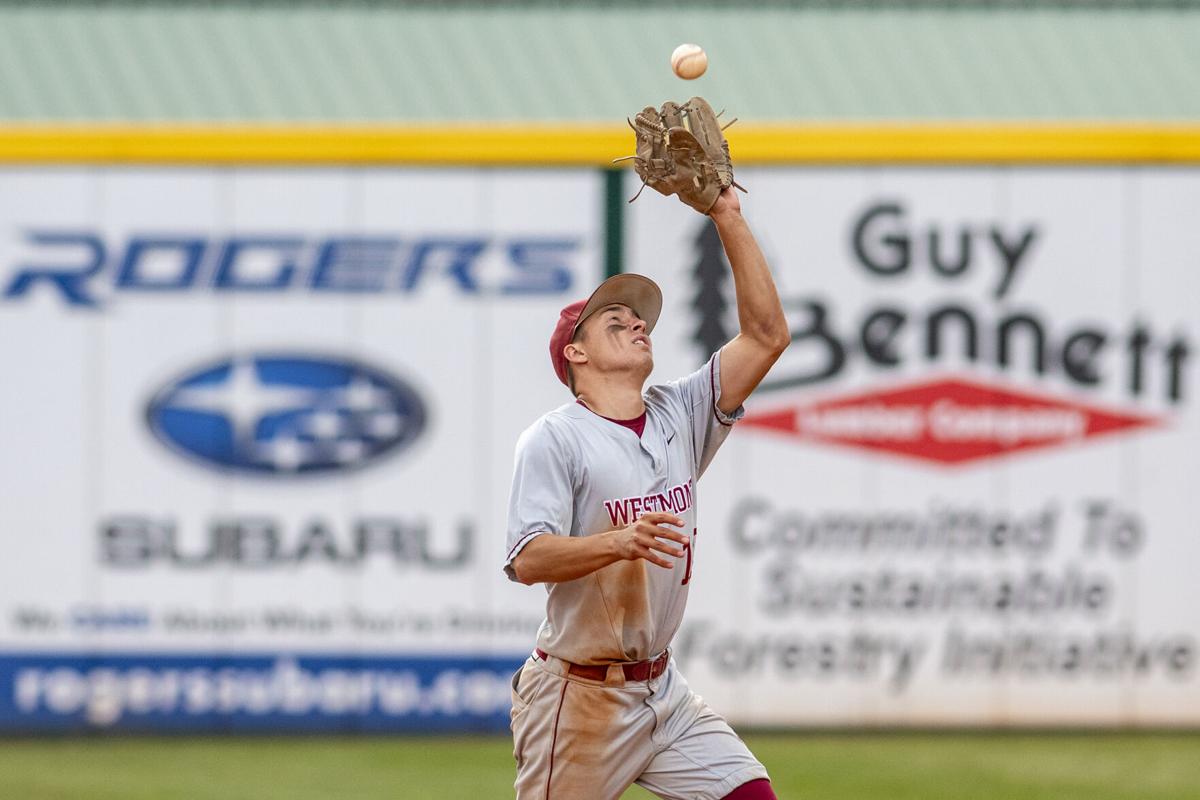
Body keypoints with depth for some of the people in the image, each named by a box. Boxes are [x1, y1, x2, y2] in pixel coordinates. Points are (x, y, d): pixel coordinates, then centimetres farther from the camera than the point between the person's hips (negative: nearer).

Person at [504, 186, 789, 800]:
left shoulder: (678, 419, 9)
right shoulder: (553, 439, -10)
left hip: (664, 693, 6)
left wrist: (729, 220, -2)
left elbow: (766, 334, 4)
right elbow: (527, 560, -21)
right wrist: (620, 541, -37)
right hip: (580, 697, -6)